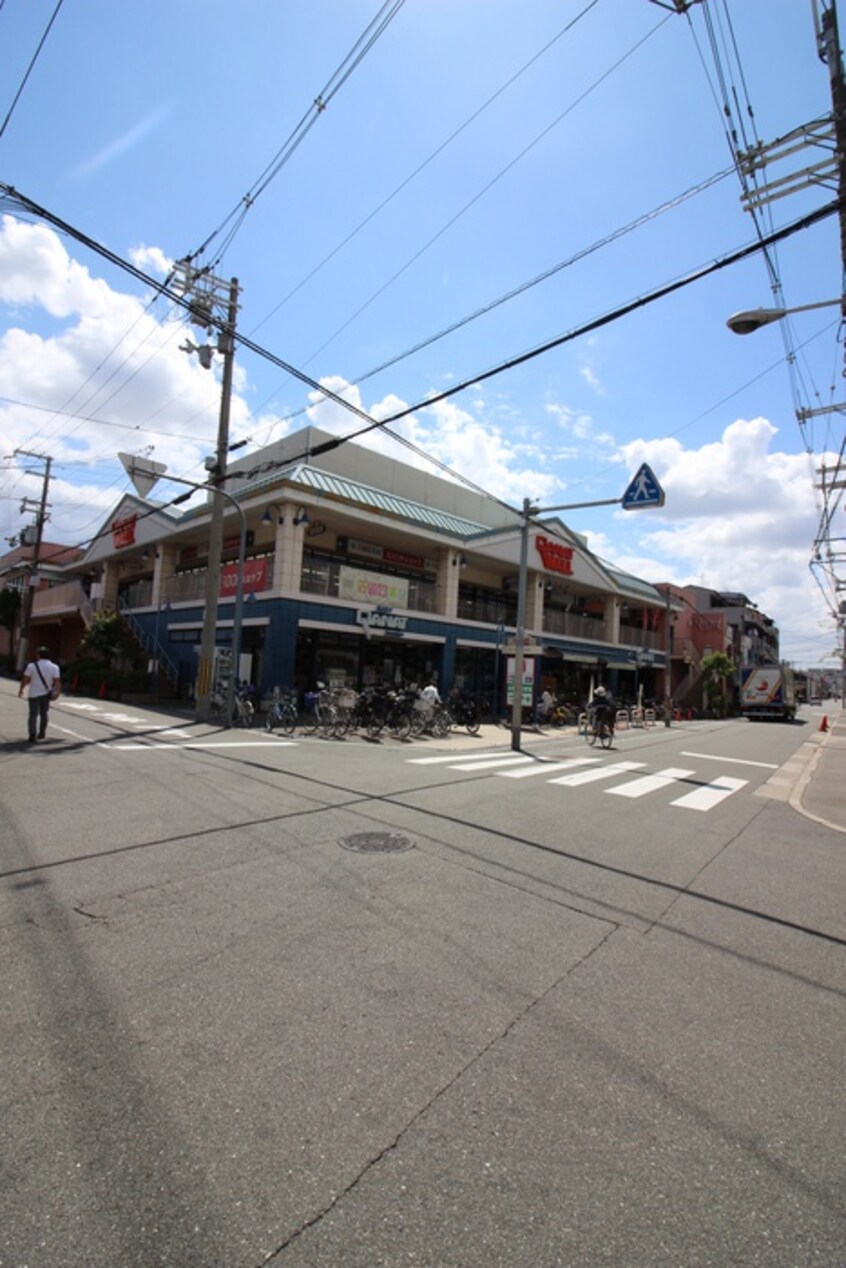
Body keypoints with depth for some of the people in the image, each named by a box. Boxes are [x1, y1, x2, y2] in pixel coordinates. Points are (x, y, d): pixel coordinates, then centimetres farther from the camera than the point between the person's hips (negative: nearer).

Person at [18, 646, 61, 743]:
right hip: (46, 694, 2)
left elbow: (25, 679, -5)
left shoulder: (32, 665, -6)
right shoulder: (54, 667, -2)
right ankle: (41, 733, 25)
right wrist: (58, 692, -10)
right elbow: (57, 681, -10)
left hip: (34, 694, -2)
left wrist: (21, 689, 8)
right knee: (44, 714, 17)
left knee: (33, 714, 3)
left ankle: (32, 734, -11)